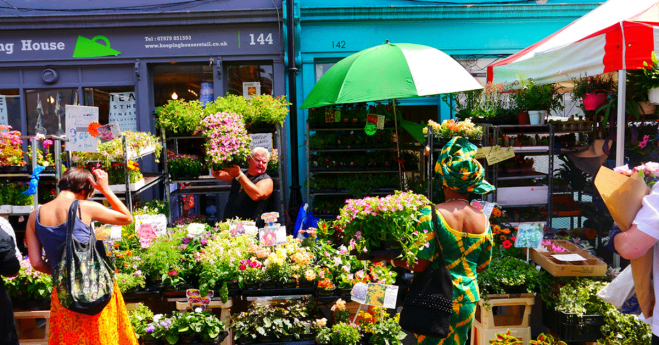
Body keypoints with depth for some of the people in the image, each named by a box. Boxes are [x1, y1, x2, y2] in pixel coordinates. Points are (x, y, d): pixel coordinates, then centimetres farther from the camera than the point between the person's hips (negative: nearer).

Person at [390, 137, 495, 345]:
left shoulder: (431, 214, -17)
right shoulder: (483, 220, -1)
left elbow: (420, 264, -19)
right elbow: (482, 266, 10)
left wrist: (391, 259, -3)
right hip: (468, 301, 5)